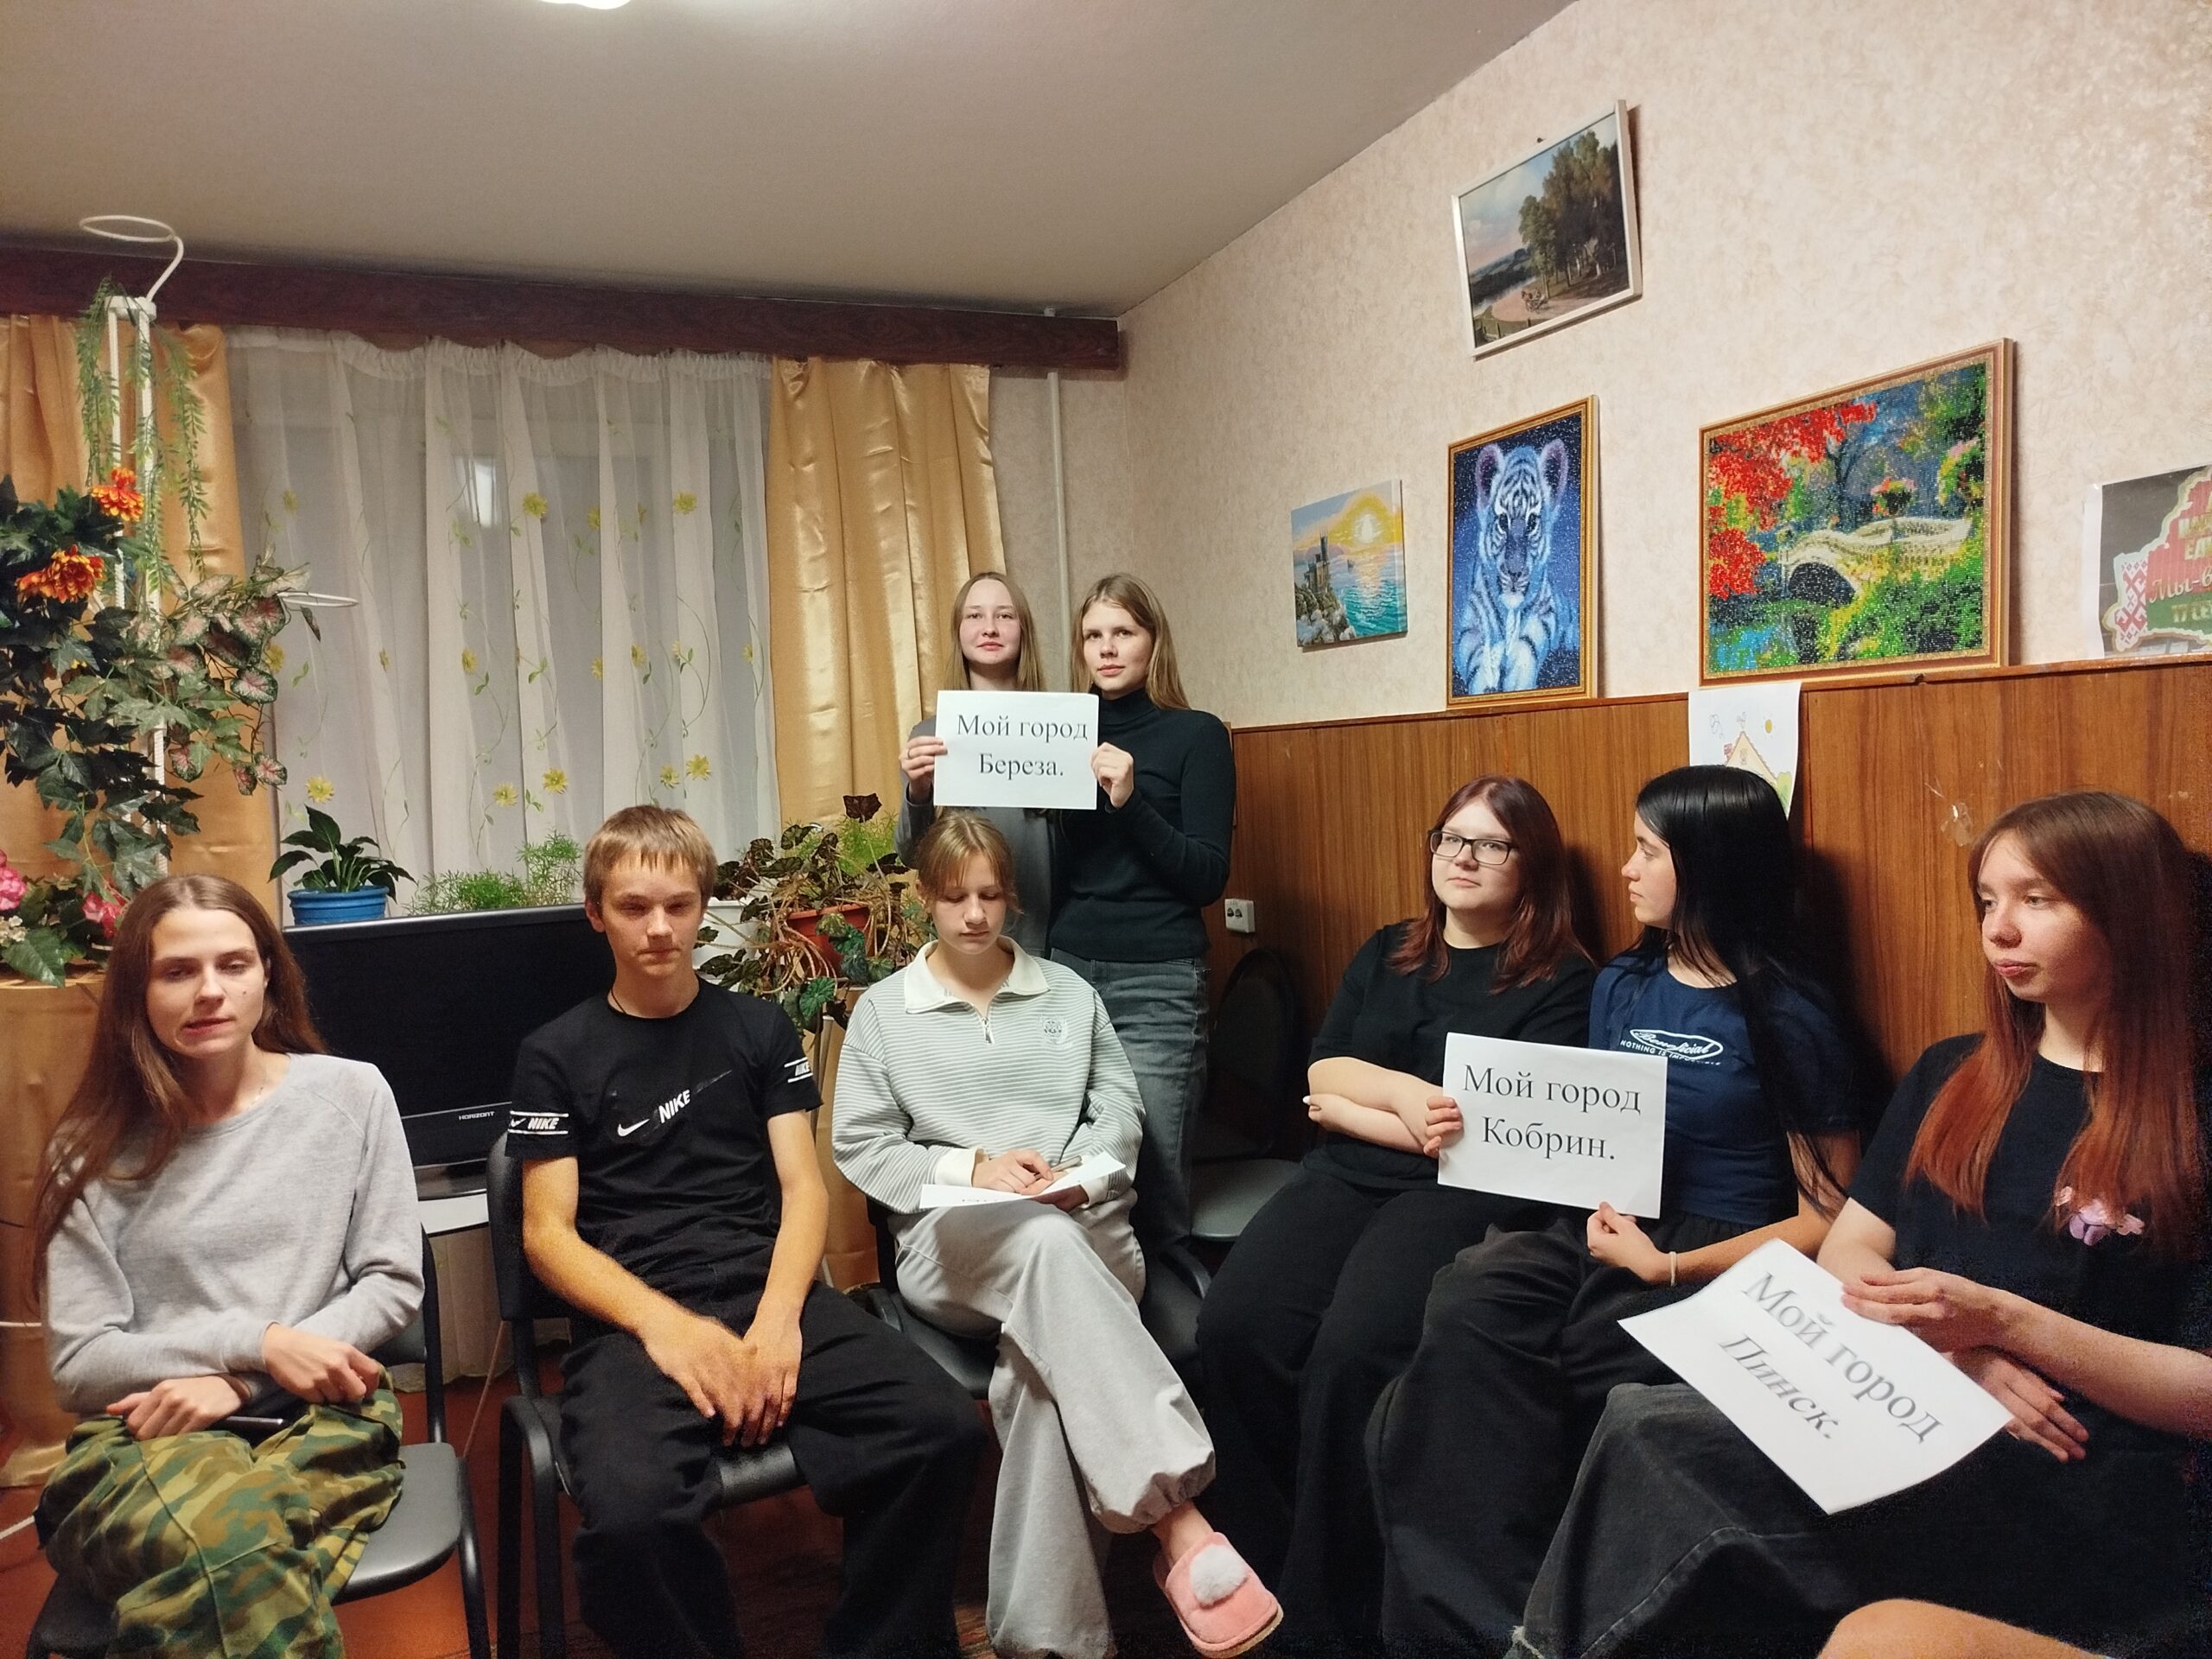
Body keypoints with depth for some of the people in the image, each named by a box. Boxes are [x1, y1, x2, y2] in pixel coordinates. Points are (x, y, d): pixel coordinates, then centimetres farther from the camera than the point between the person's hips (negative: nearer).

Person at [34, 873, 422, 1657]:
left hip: (321, 1415, 0)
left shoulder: (350, 1092, 5)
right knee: (232, 1554, -37)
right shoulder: (95, 1147, 7)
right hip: (146, 1431, 1)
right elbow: (79, 1363, 4)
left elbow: (393, 1282, 5)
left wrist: (239, 1382, -8)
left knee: (230, 1578, -36)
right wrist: (255, 1341, -12)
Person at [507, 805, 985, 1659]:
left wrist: (779, 1316, -11)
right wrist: (663, 1324, -15)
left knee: (944, 1427, -23)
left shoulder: (760, 1027, 16)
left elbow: (803, 1187, 8)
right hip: (630, 1317, -2)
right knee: (628, 1512, -34)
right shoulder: (556, 1054, 10)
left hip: (770, 1294, 2)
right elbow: (548, 1234, 3)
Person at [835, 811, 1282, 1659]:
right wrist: (972, 1167, -9)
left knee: (1038, 1355, -36)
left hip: (1086, 1227, 2)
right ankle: (1180, 1522, -46)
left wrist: (1081, 1174, -8)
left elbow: (1122, 1113, 13)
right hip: (952, 1241, -1)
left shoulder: (1069, 992, 18)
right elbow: (859, 1146, 6)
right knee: (1046, 1242, -40)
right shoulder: (882, 1010, 13)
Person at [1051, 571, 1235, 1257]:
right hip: (1068, 970, 4)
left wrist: (1129, 800, -17)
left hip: (1157, 984, -4)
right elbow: (1048, 869, 15)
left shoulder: (1196, 735, 0)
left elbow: (1208, 877, -7)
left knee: (1150, 1174, -4)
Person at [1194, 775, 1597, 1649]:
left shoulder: (1561, 983, 4)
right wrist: (1409, 1094, -6)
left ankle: (1329, 1614, -13)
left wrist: (1360, 1103, -1)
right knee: (1235, 1329, -23)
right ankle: (1256, 1575, -8)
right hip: (1346, 1177, 5)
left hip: (1465, 1191, -4)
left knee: (1352, 1353, -31)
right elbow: (1322, 1083, 12)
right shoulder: (1386, 954, 20)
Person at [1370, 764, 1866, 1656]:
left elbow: (1827, 1217, -4)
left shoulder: (1787, 1017, -2)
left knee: (1470, 1349, -31)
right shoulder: (1620, 986, 16)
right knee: (1465, 1300, -29)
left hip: (1710, 1263, -5)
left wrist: (1669, 1268, -15)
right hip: (1596, 1230, 5)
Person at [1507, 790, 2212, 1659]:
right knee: (1642, 1421, -28)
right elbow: (1848, 1255, 10)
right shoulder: (1949, 1075, 14)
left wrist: (2004, 1321, -16)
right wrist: (1950, 1351, -10)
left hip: (2077, 1491, -5)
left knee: (1650, 1436, -27)